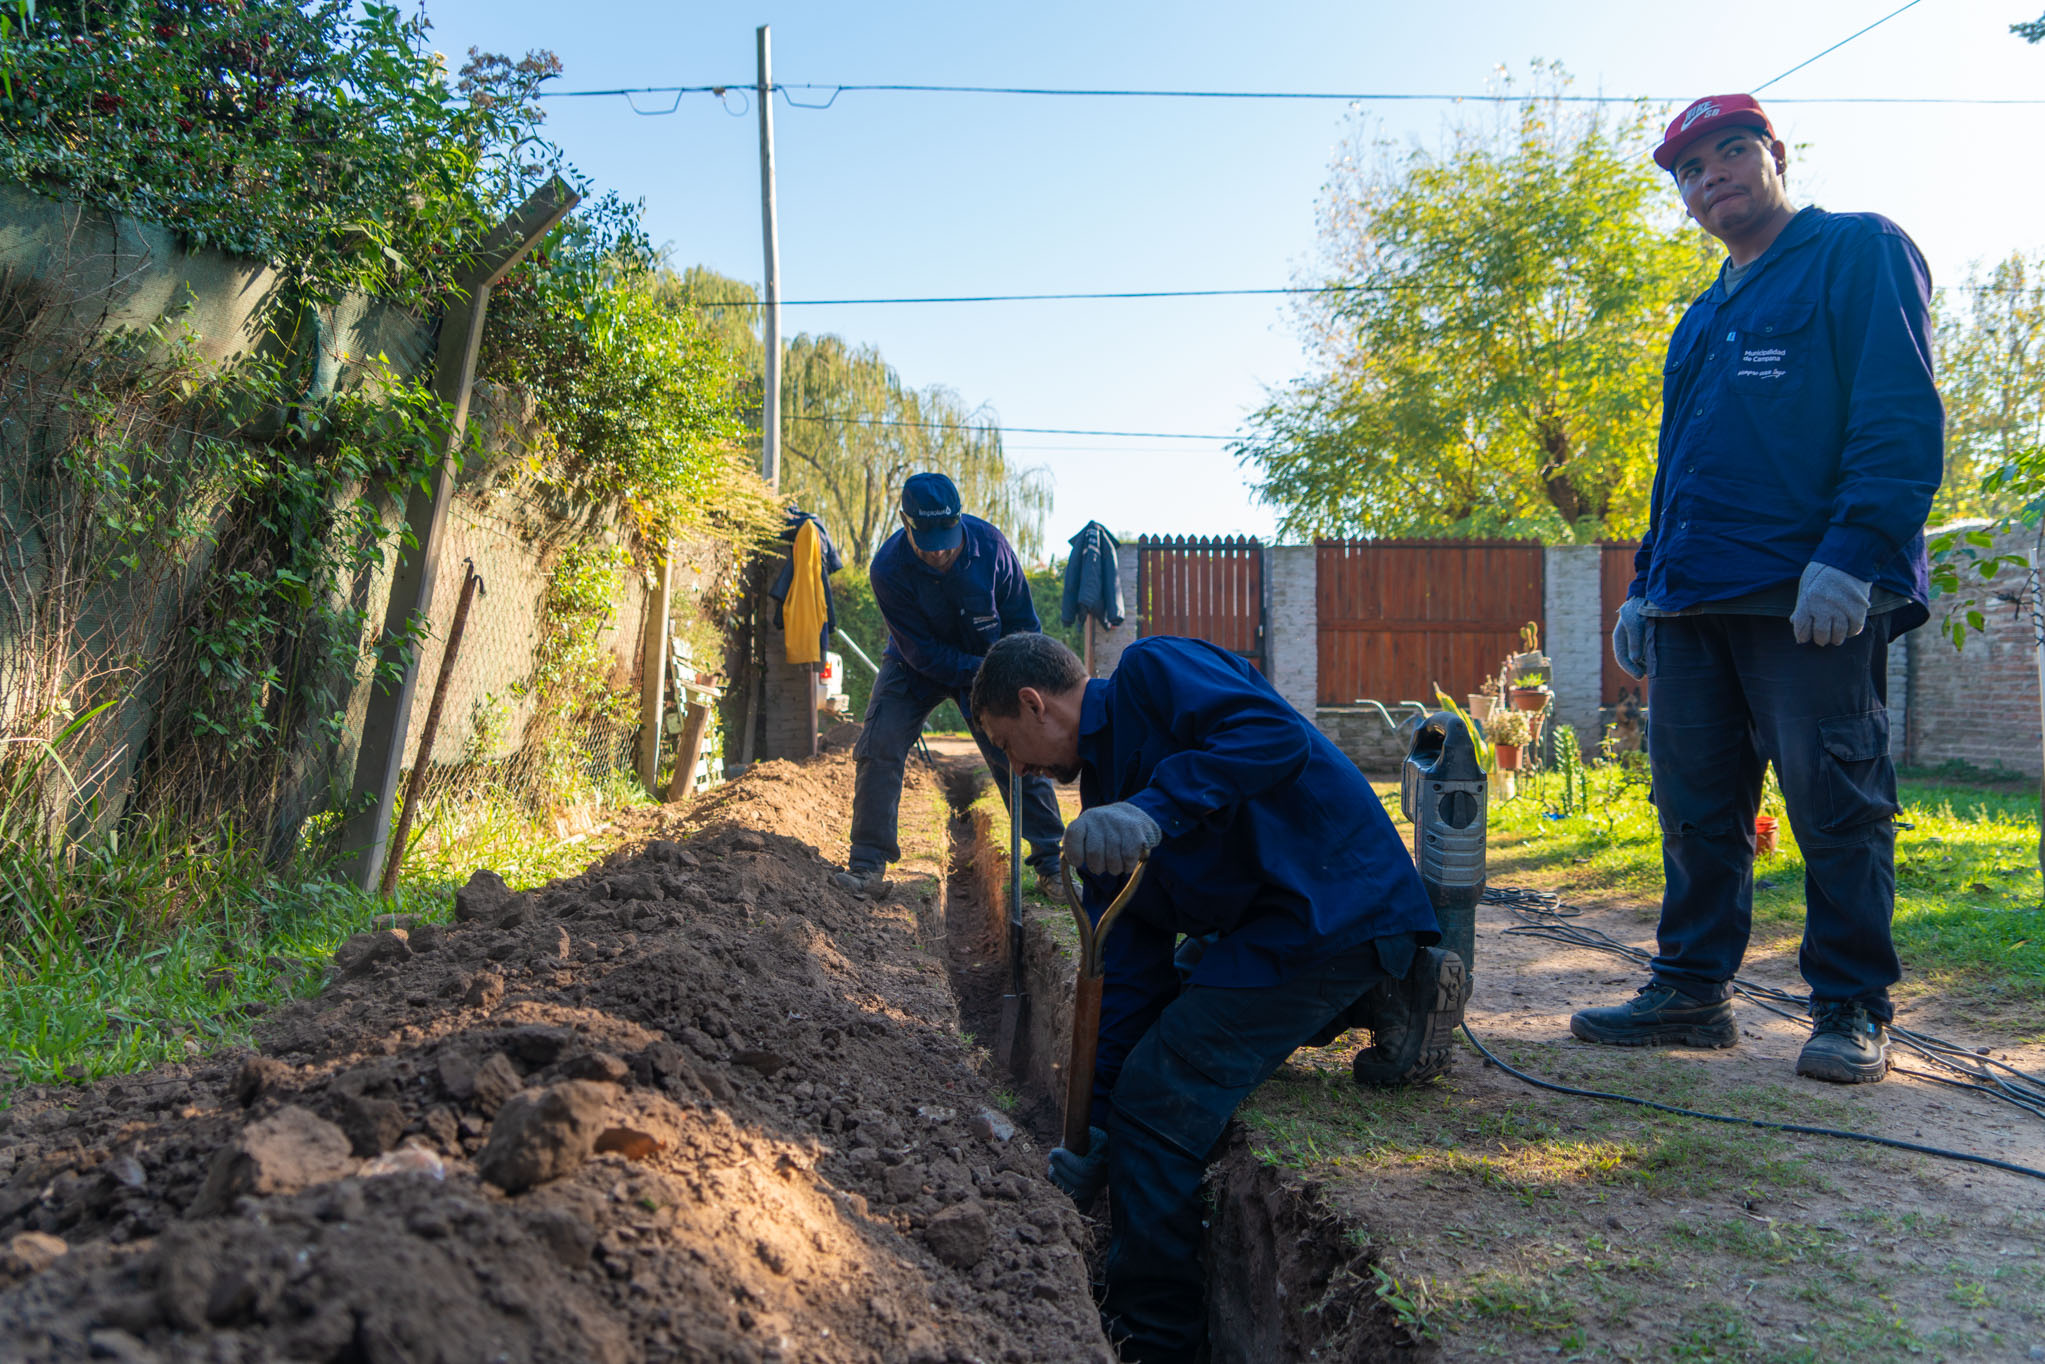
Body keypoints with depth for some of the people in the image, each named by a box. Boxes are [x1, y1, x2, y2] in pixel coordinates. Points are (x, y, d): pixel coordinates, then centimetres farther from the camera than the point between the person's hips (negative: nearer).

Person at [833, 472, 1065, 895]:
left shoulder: (990, 545, -23)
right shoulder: (888, 569, -27)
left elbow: (1023, 622, -11)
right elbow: (923, 652, -23)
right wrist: (982, 673, -31)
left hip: (987, 664, 1)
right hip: (916, 668, 0)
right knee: (878, 747, -15)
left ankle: (1053, 863, 9)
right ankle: (868, 865, -6)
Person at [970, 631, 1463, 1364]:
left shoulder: (1151, 670, -8)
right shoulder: (1104, 800, 17)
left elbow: (1277, 735, -26)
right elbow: (1126, 964, 13)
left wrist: (1156, 808, -31)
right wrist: (1096, 1127, 11)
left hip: (1334, 903, -10)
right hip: (1275, 919, 10)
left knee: (1159, 1100, -11)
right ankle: (1373, 994, 14)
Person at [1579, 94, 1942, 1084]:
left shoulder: (1860, 253, 4)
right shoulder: (1703, 320, 25)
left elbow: (1902, 419, -8)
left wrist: (1850, 555, -19)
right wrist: (1647, 585, 18)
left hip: (1815, 601, -7)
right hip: (1693, 606, 7)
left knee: (1837, 807, -2)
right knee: (1695, 809, 7)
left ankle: (1853, 1011, 8)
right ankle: (1691, 992, 16)